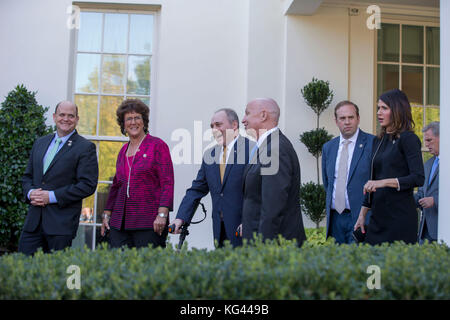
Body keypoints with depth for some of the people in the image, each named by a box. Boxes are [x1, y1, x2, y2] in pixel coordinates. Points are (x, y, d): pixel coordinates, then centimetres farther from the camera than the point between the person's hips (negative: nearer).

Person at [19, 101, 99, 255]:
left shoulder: (86, 147, -3)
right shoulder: (40, 143, 16)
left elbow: (88, 185, -11)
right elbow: (27, 176, 20)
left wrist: (52, 196, -15)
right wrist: (30, 192, -3)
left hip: (62, 223, -5)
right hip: (34, 220, 5)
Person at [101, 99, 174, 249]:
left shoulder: (158, 145, -1)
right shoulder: (123, 150, 17)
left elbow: (167, 182, -8)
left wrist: (162, 214, -17)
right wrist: (107, 213, 18)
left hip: (149, 222, -5)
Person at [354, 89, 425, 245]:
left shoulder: (408, 139, -6)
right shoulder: (378, 140, 15)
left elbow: (418, 178, -15)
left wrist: (385, 182, -24)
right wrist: (362, 214, 15)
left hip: (400, 216, -6)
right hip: (378, 216, 7)